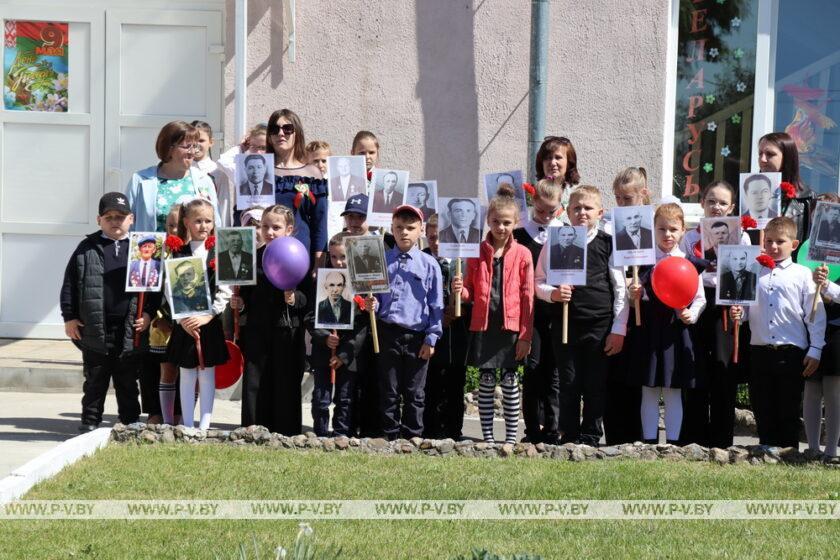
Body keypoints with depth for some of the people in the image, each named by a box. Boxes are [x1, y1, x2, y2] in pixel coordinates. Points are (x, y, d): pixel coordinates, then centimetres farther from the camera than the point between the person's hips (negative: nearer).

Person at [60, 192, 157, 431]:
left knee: (128, 382, 10)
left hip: (131, 330, 0)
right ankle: (90, 420, 17)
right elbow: (70, 284, 5)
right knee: (94, 380, 8)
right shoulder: (87, 248, 4)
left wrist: (149, 314, -5)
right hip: (94, 330, 0)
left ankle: (130, 421, 20)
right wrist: (69, 317, 0)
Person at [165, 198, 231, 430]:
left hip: (210, 322, -1)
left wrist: (207, 316, -13)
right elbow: (172, 290, -2)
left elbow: (225, 291, -5)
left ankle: (204, 426, 8)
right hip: (184, 324, 1)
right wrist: (182, 319, -12)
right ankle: (187, 426, 11)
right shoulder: (178, 254, 3)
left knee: (207, 374, 4)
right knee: (186, 376, 6)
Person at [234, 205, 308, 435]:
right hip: (257, 333, 3)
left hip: (288, 334, -3)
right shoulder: (252, 258, 10)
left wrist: (295, 299, -25)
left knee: (286, 388, 3)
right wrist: (239, 304, -3)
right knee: (254, 388, 3)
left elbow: (310, 297, -5)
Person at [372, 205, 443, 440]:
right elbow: (375, 296, 13)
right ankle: (390, 436, 14)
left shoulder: (429, 264, 1)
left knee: (414, 393, 6)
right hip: (388, 333, 1)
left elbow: (436, 305, 1)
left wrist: (431, 338, -3)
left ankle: (412, 437, 13)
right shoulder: (382, 261, 6)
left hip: (417, 337, -1)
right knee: (388, 391, 7)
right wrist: (371, 304, -10)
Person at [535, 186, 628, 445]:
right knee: (568, 382, 5)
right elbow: (539, 282, 9)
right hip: (564, 323, 1)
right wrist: (552, 293, -14)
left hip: (600, 325, -1)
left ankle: (590, 435, 14)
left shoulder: (608, 244, 2)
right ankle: (569, 434, 15)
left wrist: (619, 329, -2)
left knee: (595, 384, 3)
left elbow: (620, 289, 2)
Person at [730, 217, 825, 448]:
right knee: (762, 409, 8)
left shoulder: (802, 274, 1)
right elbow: (746, 308, 14)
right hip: (760, 350, 3)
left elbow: (815, 314, 0)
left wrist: (815, 350, -4)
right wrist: (737, 313, -9)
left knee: (788, 410, 4)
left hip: (791, 352, -3)